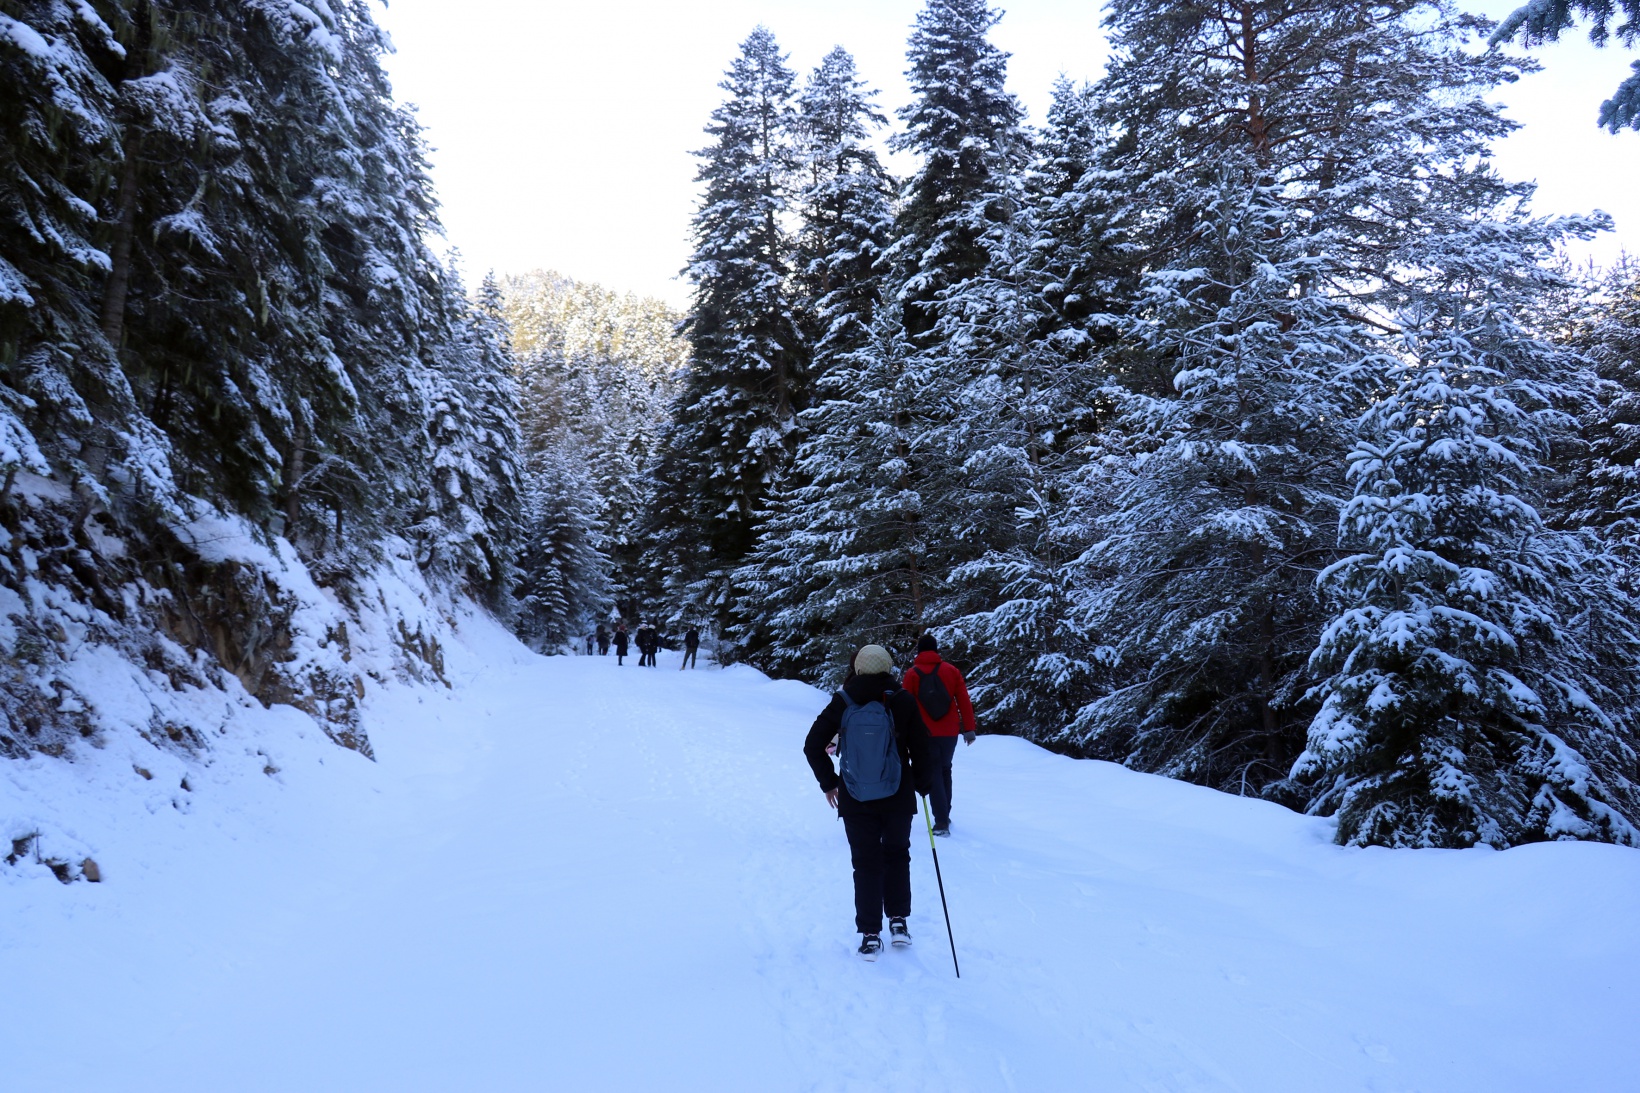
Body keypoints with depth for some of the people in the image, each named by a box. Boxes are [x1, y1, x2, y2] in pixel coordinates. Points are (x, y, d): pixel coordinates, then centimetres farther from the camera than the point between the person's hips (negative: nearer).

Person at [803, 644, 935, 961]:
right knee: (897, 855, 22)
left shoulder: (842, 702, -5)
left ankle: (869, 935, 11)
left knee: (866, 864, 11)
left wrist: (828, 783, 8)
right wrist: (924, 786, 10)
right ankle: (898, 922, 22)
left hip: (855, 801, 0)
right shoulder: (903, 702, -9)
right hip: (898, 800, 0)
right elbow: (921, 750, -7)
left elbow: (812, 746, -3)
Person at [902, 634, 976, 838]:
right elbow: (964, 701, -1)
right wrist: (969, 729, 4)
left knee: (933, 773, 4)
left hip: (925, 733, -2)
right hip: (950, 732, 2)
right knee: (945, 770, 20)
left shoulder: (912, 674, -4)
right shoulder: (951, 670, 1)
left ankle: (941, 822, -6)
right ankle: (945, 816, 25)